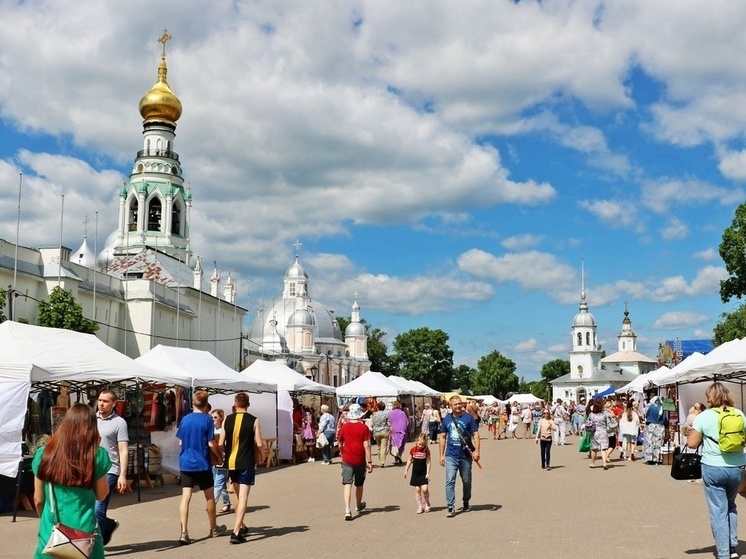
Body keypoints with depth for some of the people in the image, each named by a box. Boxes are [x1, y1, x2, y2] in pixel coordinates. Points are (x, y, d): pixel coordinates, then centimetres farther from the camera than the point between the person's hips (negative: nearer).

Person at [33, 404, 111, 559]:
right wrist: (98, 452, 3)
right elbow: (101, 495, 4)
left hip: (51, 533, 2)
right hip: (84, 531, -2)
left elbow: (38, 500, 6)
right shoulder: (97, 455, -8)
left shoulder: (44, 453, -2)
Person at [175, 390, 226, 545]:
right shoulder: (207, 419, -9)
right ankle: (213, 529, 27)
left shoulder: (185, 419, 4)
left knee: (185, 497, -1)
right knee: (209, 496, 13)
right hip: (202, 464, -3)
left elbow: (180, 441, 11)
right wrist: (219, 457, 6)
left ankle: (184, 533, -10)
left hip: (185, 463, 3)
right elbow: (211, 443, -10)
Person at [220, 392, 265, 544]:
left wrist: (223, 455, 20)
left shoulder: (227, 420, 0)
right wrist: (262, 456, 13)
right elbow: (259, 443, -7)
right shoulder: (253, 421, -6)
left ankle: (241, 526, 33)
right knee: (243, 497, -3)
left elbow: (221, 444, -1)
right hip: (247, 463, -4)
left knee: (238, 495, 20)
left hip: (231, 462, 4)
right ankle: (236, 532, -12)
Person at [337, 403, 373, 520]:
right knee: (359, 484, 18)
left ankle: (347, 510, -21)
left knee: (347, 484, -5)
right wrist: (369, 461, -7)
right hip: (360, 461, 0)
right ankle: (358, 506, 39)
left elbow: (340, 445, 10)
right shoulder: (364, 428, -7)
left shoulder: (344, 427, -1)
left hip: (347, 461, 0)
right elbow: (366, 445, -11)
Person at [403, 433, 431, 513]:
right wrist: (406, 470, 8)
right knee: (417, 489, 2)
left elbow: (428, 462, -4)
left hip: (423, 473, -2)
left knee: (424, 489, -11)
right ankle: (420, 506, 10)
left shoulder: (426, 451, -6)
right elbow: (410, 460, 9)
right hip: (415, 473, 2)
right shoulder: (413, 450, -2)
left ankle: (427, 504, 12)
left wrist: (428, 473, -10)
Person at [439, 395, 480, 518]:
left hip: (466, 456, -1)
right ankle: (451, 507, -8)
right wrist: (442, 455, 7)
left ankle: (466, 503, 33)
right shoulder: (446, 419, 4)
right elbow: (443, 437, 11)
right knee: (450, 481, -10)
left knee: (467, 481, 13)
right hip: (451, 456, 1)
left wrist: (476, 450, -14)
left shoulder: (468, 418, -3)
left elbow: (475, 434, -3)